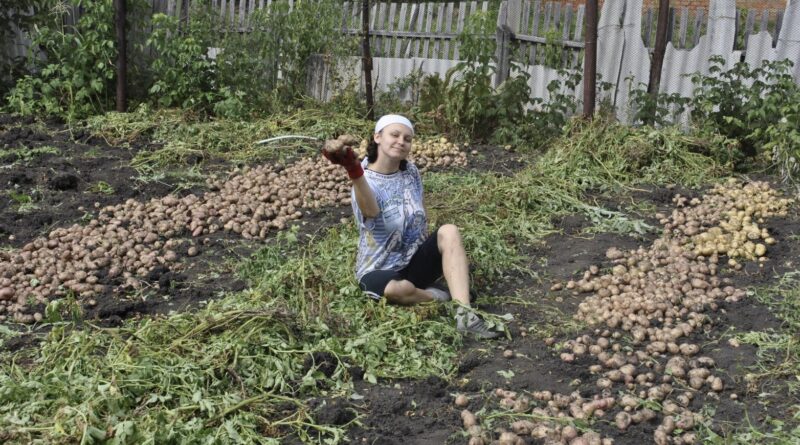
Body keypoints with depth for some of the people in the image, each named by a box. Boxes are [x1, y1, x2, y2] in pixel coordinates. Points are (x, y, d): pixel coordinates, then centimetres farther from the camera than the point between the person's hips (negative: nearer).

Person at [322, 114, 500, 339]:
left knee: (449, 231, -22)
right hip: (380, 269, -5)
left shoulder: (411, 171, 1)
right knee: (398, 290, -40)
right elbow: (371, 212, -45)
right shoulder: (366, 181, -19)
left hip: (414, 260, 6)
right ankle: (433, 298, -4)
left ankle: (464, 314, -33)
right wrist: (353, 170, -66)